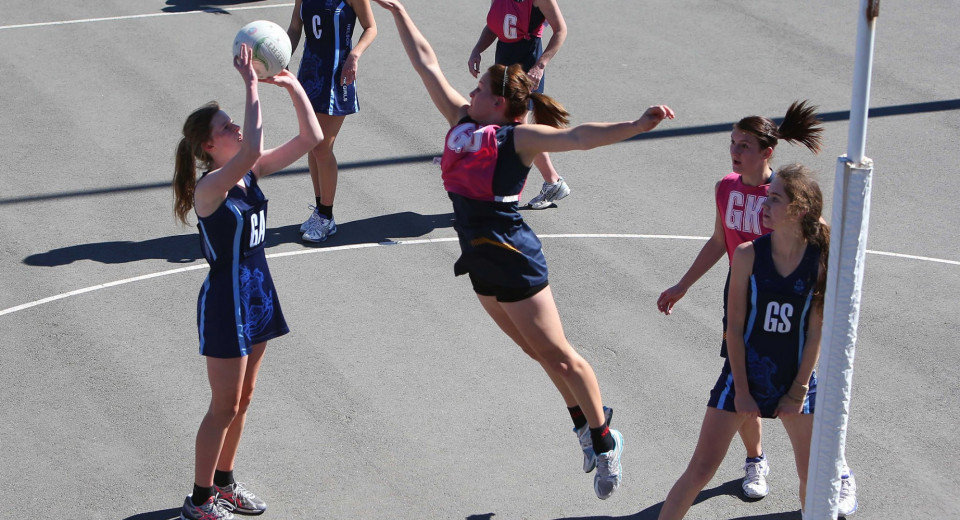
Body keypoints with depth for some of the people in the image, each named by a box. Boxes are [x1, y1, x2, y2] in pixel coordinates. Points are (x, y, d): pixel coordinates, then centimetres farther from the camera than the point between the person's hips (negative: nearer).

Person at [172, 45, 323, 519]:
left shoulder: (250, 172, -1)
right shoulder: (210, 187, -23)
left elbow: (311, 138, -2)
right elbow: (252, 148, -42)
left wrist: (293, 87, -14)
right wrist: (251, 85, -38)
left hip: (257, 292, 8)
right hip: (226, 300, -8)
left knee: (242, 399, 19)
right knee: (225, 406, 2)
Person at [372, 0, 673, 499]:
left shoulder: (518, 137, -12)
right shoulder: (462, 121, 8)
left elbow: (578, 136, -25)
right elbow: (427, 64, 15)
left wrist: (637, 125, -38)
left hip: (511, 256, -8)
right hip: (480, 259, 8)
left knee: (557, 354, 0)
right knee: (538, 351, 17)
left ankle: (605, 441, 12)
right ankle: (585, 425, 31)